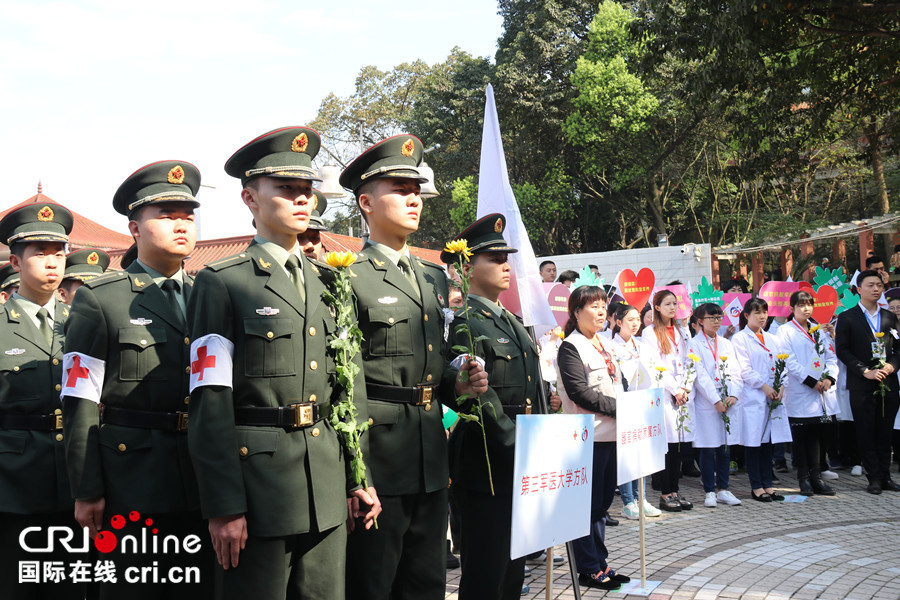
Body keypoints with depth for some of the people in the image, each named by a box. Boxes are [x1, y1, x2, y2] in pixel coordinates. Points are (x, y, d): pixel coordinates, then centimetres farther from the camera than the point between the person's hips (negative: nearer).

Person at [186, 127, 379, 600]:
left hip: (327, 488, 6)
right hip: (259, 484, -5)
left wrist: (360, 477, 11)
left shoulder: (328, 284, 14)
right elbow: (210, 404, -9)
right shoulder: (222, 283, -4)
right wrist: (223, 505, -13)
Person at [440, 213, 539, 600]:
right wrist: (518, 448, -22)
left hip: (520, 466, 9)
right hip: (487, 466, -9)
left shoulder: (511, 322, 17)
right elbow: (479, 400, -22)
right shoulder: (463, 324, -13)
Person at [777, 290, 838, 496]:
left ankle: (816, 477, 12)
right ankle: (804, 479, 7)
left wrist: (829, 377, -6)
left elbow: (831, 356, 13)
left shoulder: (820, 331, 17)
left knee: (815, 436, 8)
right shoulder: (785, 331, -1)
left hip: (821, 393, 5)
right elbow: (789, 361, -9)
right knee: (800, 438, 0)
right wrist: (811, 381, -15)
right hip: (798, 393, -5)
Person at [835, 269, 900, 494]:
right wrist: (866, 371, -13)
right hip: (862, 385, -3)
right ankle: (874, 478, 6)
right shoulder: (847, 318, 1)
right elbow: (843, 351, -5)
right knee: (866, 433, 0)